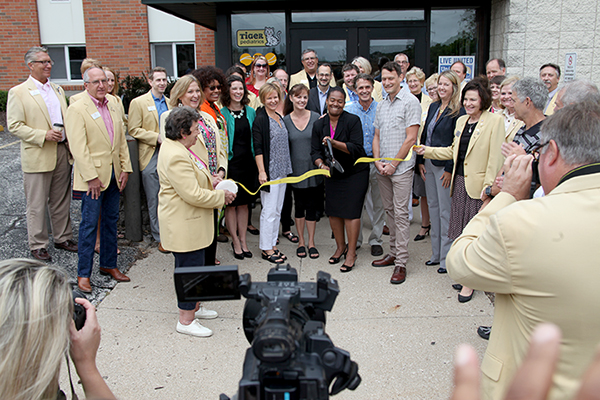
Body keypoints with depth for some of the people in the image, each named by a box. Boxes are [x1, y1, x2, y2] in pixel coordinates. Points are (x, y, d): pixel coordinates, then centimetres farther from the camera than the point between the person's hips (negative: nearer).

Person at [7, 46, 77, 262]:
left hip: (62, 153, 6)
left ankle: (63, 238, 26)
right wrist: (44, 135, -18)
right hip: (38, 157, -5)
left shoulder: (57, 89, 14)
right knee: (37, 205, 2)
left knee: (61, 201, 14)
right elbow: (14, 126, -9)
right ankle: (37, 245, 14)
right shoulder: (18, 92, -5)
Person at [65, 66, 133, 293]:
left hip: (114, 175, 6)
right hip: (92, 176, -6)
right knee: (89, 224, -1)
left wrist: (125, 168, 5)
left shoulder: (114, 108, 12)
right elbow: (78, 147, -14)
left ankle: (108, 264, 25)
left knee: (111, 221, 13)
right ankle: (83, 273, 8)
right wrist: (91, 177, -18)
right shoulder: (77, 109, -8)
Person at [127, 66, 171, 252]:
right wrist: (157, 138, -15)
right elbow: (134, 130, -7)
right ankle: (160, 237, 10)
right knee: (154, 200, 1)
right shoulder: (138, 103, 0)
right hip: (151, 157, -4)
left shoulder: (170, 103, 16)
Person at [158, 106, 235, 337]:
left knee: (195, 266, 22)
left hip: (192, 222, 11)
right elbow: (193, 195, -27)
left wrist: (211, 182, 7)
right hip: (184, 226, -11)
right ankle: (186, 321, 15)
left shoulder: (178, 148, 8)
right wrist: (221, 197, -15)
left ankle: (194, 308, 38)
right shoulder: (175, 156, -26)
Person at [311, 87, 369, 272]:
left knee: (351, 211, -7)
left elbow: (356, 148, -19)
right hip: (332, 174, 5)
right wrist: (321, 164, -21)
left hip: (354, 173, -5)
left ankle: (351, 253, 4)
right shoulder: (319, 125, 2)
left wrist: (334, 143, -30)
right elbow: (315, 151, 0)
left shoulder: (353, 120, -12)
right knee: (333, 211, 7)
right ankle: (340, 247, 26)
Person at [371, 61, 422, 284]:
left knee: (400, 213, -5)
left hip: (401, 167, -7)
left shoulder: (410, 102, -6)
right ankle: (393, 253, 23)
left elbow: (411, 138, -12)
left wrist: (393, 163, -12)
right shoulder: (382, 105, 15)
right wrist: (378, 161, 0)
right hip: (382, 168, 7)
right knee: (389, 211, 12)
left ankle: (401, 263, -1)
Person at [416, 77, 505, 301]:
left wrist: (489, 189, -16)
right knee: (461, 232, 10)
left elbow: (495, 157, -11)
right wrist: (428, 151, 14)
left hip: (479, 185, -6)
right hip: (459, 182, 6)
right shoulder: (461, 121, 14)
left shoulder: (495, 121, -7)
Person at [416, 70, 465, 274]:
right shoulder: (433, 107, 12)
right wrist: (421, 160, 9)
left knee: (445, 210, -1)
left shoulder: (458, 112, -11)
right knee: (433, 207, 13)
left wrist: (450, 169, -16)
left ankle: (447, 257, 9)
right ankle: (436, 253, 24)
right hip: (429, 163, 8)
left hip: (444, 165, -8)